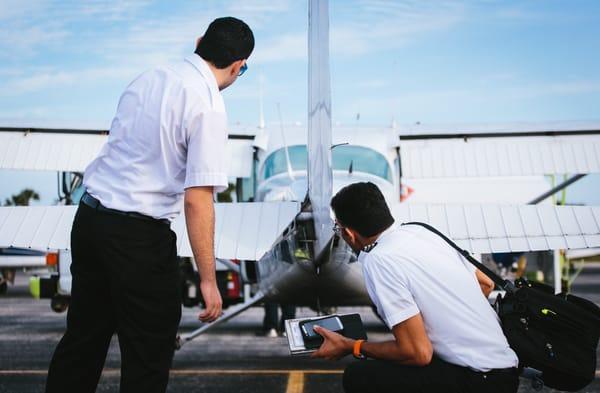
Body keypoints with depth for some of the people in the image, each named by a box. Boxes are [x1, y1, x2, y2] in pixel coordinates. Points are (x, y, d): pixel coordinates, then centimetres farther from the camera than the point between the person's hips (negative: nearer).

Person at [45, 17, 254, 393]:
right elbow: (197, 199, -18)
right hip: (137, 235, -7)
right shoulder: (208, 106, -13)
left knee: (84, 337, 18)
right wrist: (208, 279, -13)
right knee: (148, 358, 6)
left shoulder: (148, 78, 8)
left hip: (88, 217, 7)